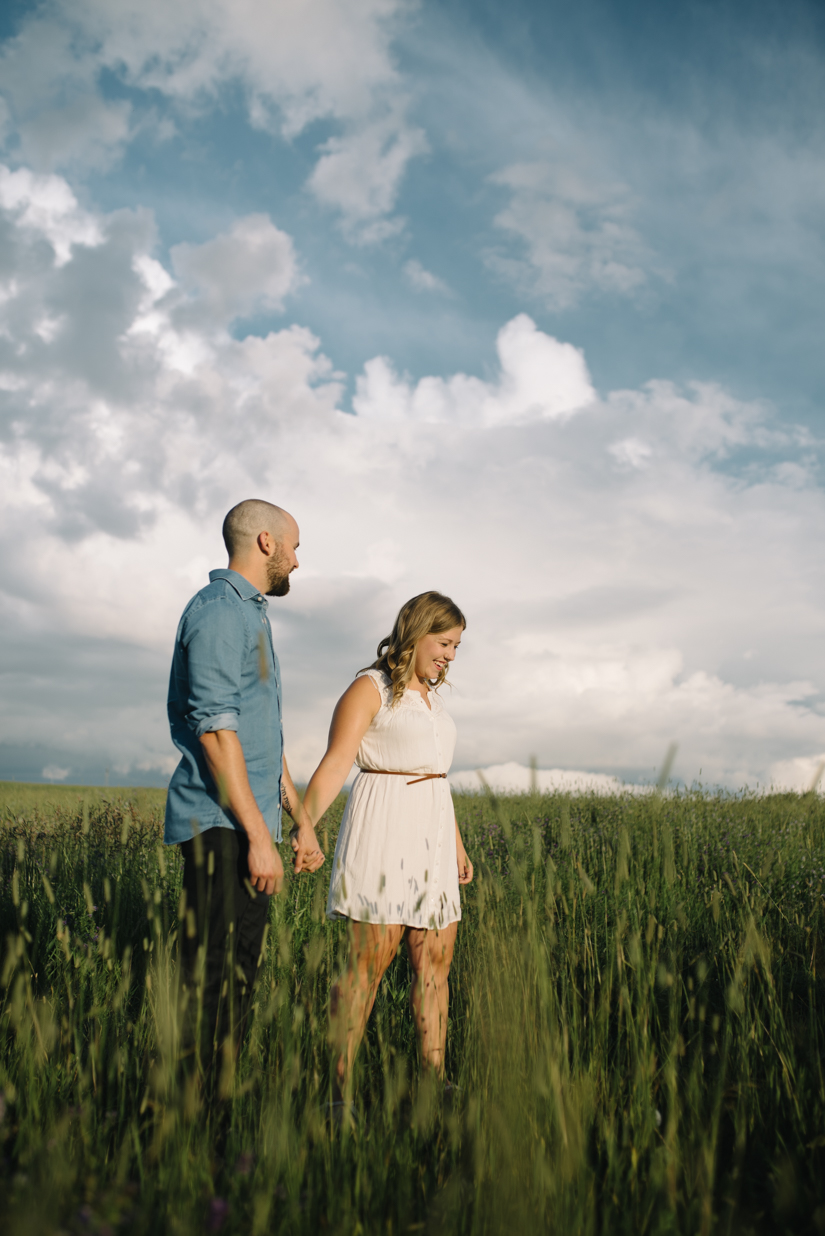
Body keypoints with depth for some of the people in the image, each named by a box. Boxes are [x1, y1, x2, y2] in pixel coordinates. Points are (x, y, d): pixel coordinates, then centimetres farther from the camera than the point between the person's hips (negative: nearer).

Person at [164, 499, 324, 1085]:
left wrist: (300, 817, 24)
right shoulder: (219, 609, -10)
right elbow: (215, 728, -19)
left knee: (241, 975, 12)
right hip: (220, 824, -10)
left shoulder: (251, 616, 22)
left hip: (249, 824, 10)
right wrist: (259, 835, -22)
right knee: (212, 979, -9)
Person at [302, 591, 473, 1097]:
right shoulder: (370, 689, -4)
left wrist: (457, 845, 26)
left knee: (436, 961, 5)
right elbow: (335, 766, -14)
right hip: (383, 832, -8)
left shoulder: (431, 696, 19)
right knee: (370, 960, -9)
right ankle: (339, 1089, -3)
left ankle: (435, 1081, 12)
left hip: (430, 835, 8)